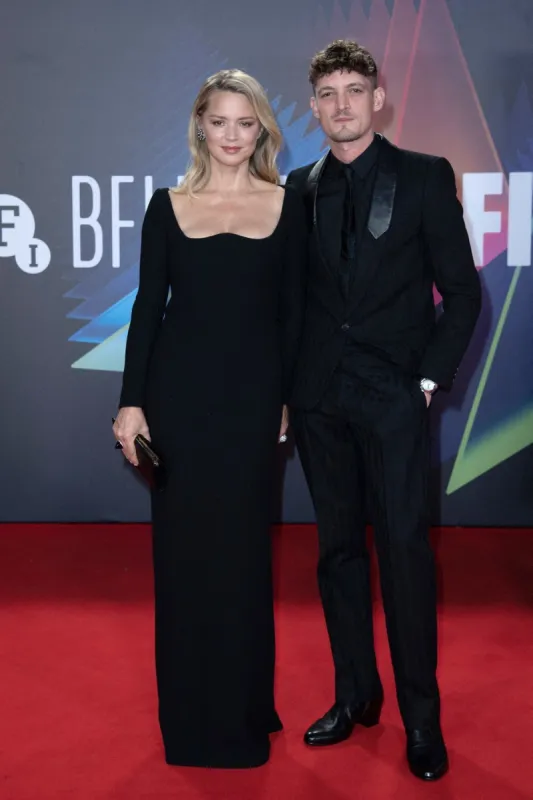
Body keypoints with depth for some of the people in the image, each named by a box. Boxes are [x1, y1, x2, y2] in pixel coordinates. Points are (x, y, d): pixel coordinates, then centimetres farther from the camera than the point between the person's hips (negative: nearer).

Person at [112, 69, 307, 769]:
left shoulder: (287, 206, 4)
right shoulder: (169, 206, 5)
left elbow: (292, 312, 6)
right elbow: (148, 305, 3)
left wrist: (288, 398, 3)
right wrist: (131, 401, -3)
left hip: (253, 396, 0)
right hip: (179, 391, 0)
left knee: (242, 551, 6)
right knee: (182, 549, 6)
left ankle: (242, 710, 24)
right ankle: (189, 715, 22)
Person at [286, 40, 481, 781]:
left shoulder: (426, 177, 1)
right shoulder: (301, 186, 10)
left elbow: (462, 291, 0)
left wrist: (430, 379, -7)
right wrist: (286, 383, 4)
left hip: (393, 394, -3)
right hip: (319, 394, 4)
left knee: (405, 547, -4)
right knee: (338, 546, 9)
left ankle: (421, 715, 9)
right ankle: (355, 694, 23)